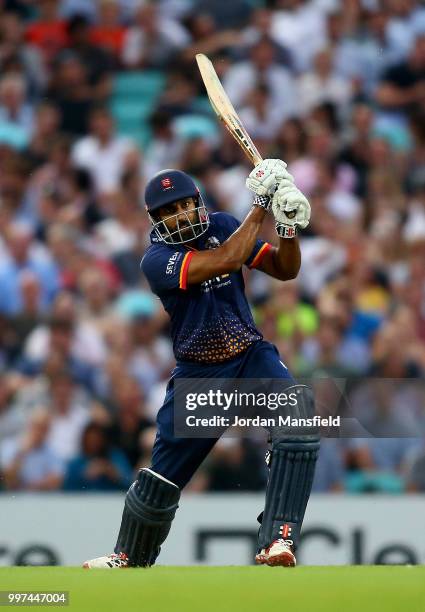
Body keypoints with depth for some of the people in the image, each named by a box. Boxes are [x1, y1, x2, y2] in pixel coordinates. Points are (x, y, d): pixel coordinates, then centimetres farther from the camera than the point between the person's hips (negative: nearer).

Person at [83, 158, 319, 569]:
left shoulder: (221, 226, -1)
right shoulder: (156, 260, -17)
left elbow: (285, 270, 2)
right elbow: (225, 261, -32)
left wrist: (288, 228, -18)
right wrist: (260, 208, -28)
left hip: (251, 357, 2)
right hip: (198, 374, -2)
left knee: (298, 411, -29)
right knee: (163, 478, 6)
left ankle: (277, 539, -34)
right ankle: (130, 558, 35)